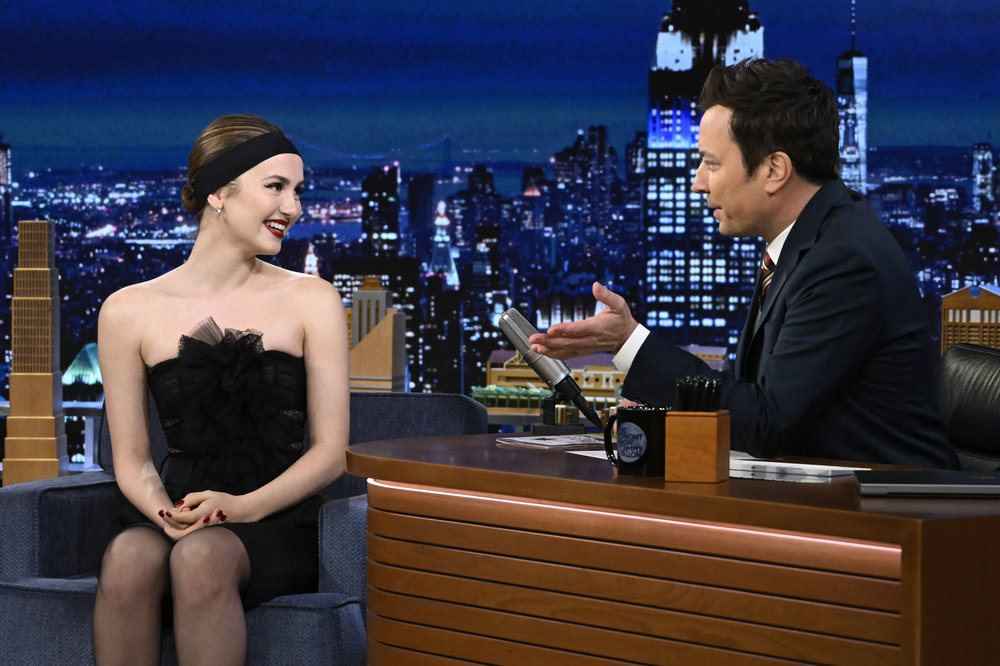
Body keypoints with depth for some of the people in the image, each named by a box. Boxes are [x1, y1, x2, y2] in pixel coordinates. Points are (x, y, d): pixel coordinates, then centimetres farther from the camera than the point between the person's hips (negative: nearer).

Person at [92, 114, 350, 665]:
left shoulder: (311, 300, 8)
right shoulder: (130, 311, 9)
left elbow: (330, 452, 4)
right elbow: (132, 458, 10)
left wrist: (244, 506, -13)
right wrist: (165, 512, -14)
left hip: (278, 523, -1)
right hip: (178, 513, 1)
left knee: (201, 555, -35)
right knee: (129, 555, -35)